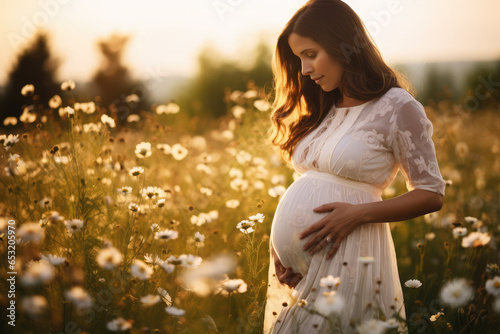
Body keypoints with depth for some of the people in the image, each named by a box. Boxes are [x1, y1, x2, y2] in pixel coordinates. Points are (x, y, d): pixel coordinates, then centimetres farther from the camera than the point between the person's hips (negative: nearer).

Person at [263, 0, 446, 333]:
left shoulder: (397, 107, -5)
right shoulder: (320, 111, 15)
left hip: (345, 253, -6)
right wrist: (278, 244, 2)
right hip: (292, 256, 6)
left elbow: (431, 194, -5)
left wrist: (358, 213, -16)